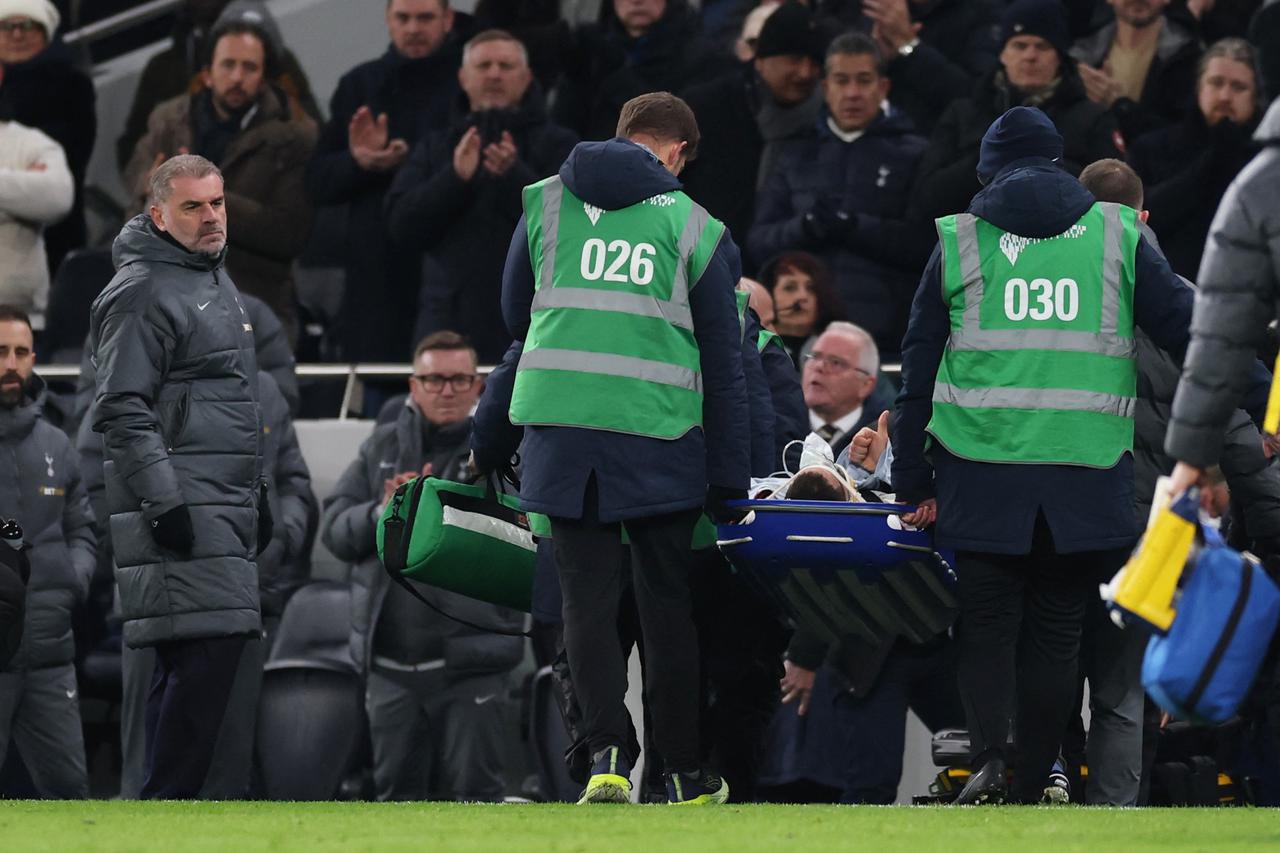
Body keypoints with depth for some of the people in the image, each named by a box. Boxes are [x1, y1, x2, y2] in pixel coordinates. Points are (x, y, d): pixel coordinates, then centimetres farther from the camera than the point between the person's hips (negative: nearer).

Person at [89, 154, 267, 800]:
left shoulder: (216, 280, 21)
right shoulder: (141, 293, -10)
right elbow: (122, 411, -16)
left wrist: (257, 493, 27)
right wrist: (162, 501, -21)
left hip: (223, 501, 10)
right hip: (179, 508, -10)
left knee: (187, 662, 8)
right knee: (207, 648, -17)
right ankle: (168, 804, -16)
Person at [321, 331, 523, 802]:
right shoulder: (382, 448, 15)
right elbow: (334, 528, 8)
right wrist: (381, 513, -11)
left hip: (469, 661, -4)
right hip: (391, 660, 4)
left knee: (474, 786, -5)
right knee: (396, 785, 9)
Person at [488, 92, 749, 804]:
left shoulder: (544, 203, 8)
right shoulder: (696, 229, 3)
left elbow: (515, 315, 21)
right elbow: (725, 364, 4)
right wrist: (730, 484, 8)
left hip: (560, 431, 1)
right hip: (662, 438, -1)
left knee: (588, 597, 3)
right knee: (667, 604, 9)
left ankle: (609, 753, -15)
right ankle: (687, 772, 15)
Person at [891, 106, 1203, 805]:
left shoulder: (959, 242, 6)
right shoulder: (1116, 236, 6)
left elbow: (918, 367, 8)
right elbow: (1185, 328, 4)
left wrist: (913, 481, 13)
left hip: (984, 471, -1)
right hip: (1087, 478, 1)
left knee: (987, 623, 6)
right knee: (1056, 629, 10)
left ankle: (988, 751, -17)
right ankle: (1032, 787, 12)